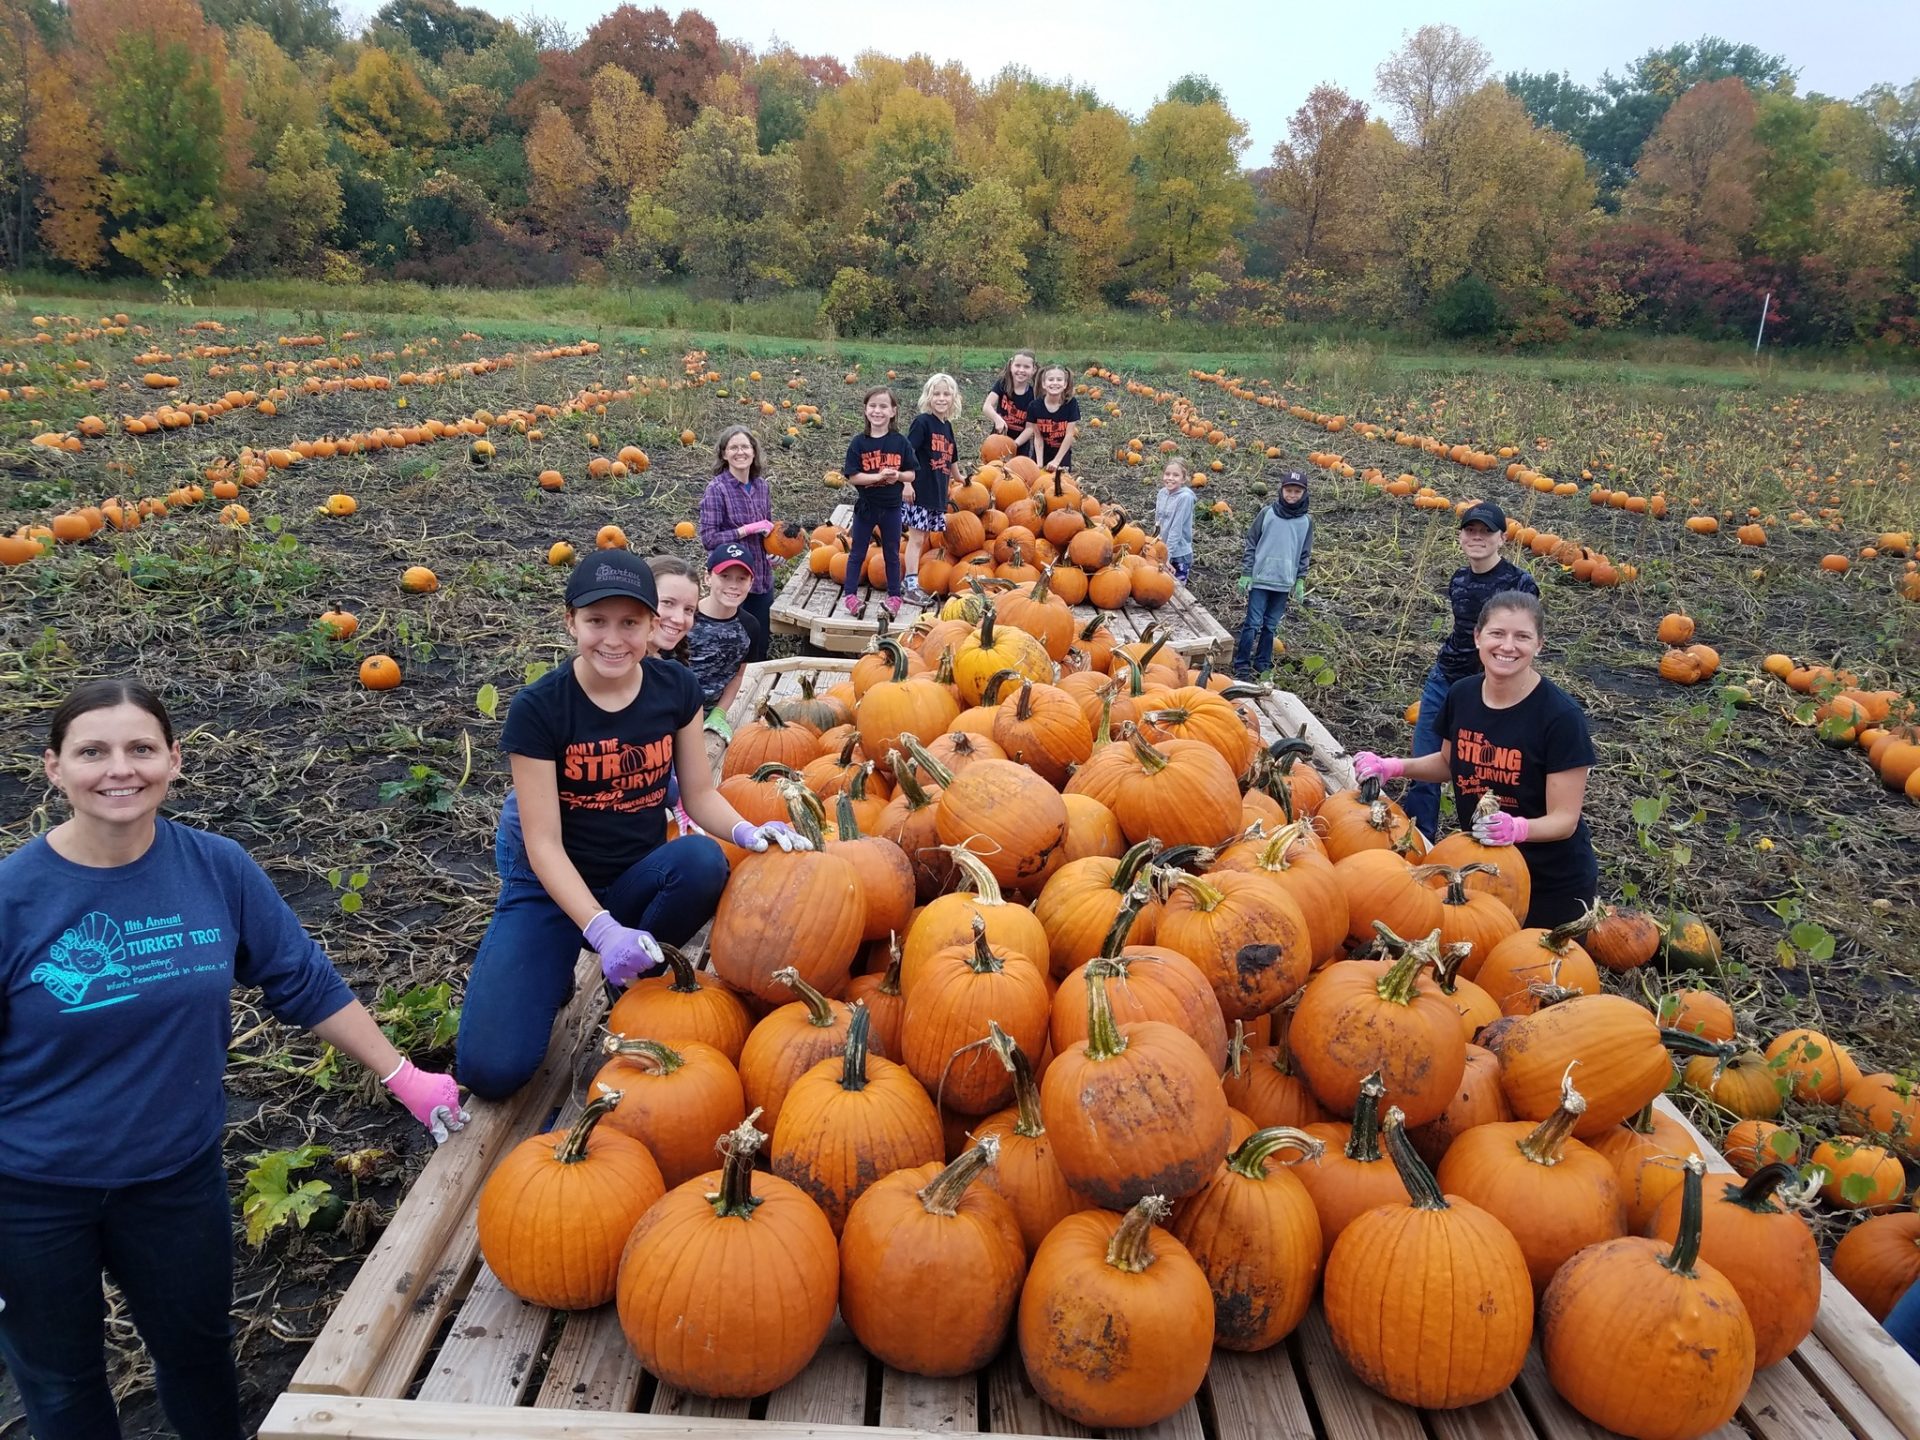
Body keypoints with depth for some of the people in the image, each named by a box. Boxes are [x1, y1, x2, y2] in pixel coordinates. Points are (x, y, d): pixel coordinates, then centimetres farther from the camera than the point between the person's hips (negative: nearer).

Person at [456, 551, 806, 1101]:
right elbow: (544, 843, -17)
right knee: (492, 1069, -20)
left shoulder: (676, 689, -6)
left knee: (704, 862, -33)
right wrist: (602, 929, -30)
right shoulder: (539, 709, -17)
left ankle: (635, 979, -3)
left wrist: (746, 831, -21)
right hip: (554, 888, -3)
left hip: (639, 876, 3)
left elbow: (699, 793, 1)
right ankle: (553, 971, 14)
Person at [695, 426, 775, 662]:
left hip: (761, 578, 5)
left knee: (760, 646, 14)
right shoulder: (717, 488, -12)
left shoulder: (763, 486, 5)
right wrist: (748, 530, -19)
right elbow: (708, 539, -17)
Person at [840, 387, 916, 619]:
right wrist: (879, 476, -23)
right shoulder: (859, 443, -8)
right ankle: (850, 593, 18)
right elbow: (853, 476, -12)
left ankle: (894, 595, 25)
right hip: (866, 506, -1)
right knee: (857, 552, 9)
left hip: (891, 506, 1)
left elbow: (911, 474, 1)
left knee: (892, 553, 13)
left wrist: (898, 475, -20)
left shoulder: (899, 442, -5)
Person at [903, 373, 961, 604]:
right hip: (919, 490, -7)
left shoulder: (947, 426, 13)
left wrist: (956, 478, 36)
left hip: (937, 492, 7)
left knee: (925, 538, 10)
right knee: (916, 538, -5)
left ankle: (915, 578, 16)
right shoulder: (922, 422, -10)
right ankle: (911, 586, -2)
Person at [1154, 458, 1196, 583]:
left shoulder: (1185, 497, -18)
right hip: (1161, 551, 6)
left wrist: (1168, 555, -20)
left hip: (1179, 554, -5)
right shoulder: (1162, 493, 0)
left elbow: (1176, 528, -20)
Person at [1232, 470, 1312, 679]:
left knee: (1271, 625, 10)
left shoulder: (1306, 521, 4)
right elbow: (1251, 543, 0)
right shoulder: (1267, 513, -4)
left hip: (1284, 582, 3)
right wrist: (1245, 573, -3)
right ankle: (1241, 665, 3)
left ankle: (1263, 664, 20)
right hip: (1260, 578, -3)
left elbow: (1305, 553, 11)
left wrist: (1300, 580, 6)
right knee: (1253, 623, -4)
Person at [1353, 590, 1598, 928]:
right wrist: (1393, 767, -5)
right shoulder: (1461, 695, -8)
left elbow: (1564, 819, -21)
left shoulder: (1561, 716, -24)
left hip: (1553, 883, -4)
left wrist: (1517, 828, -41)